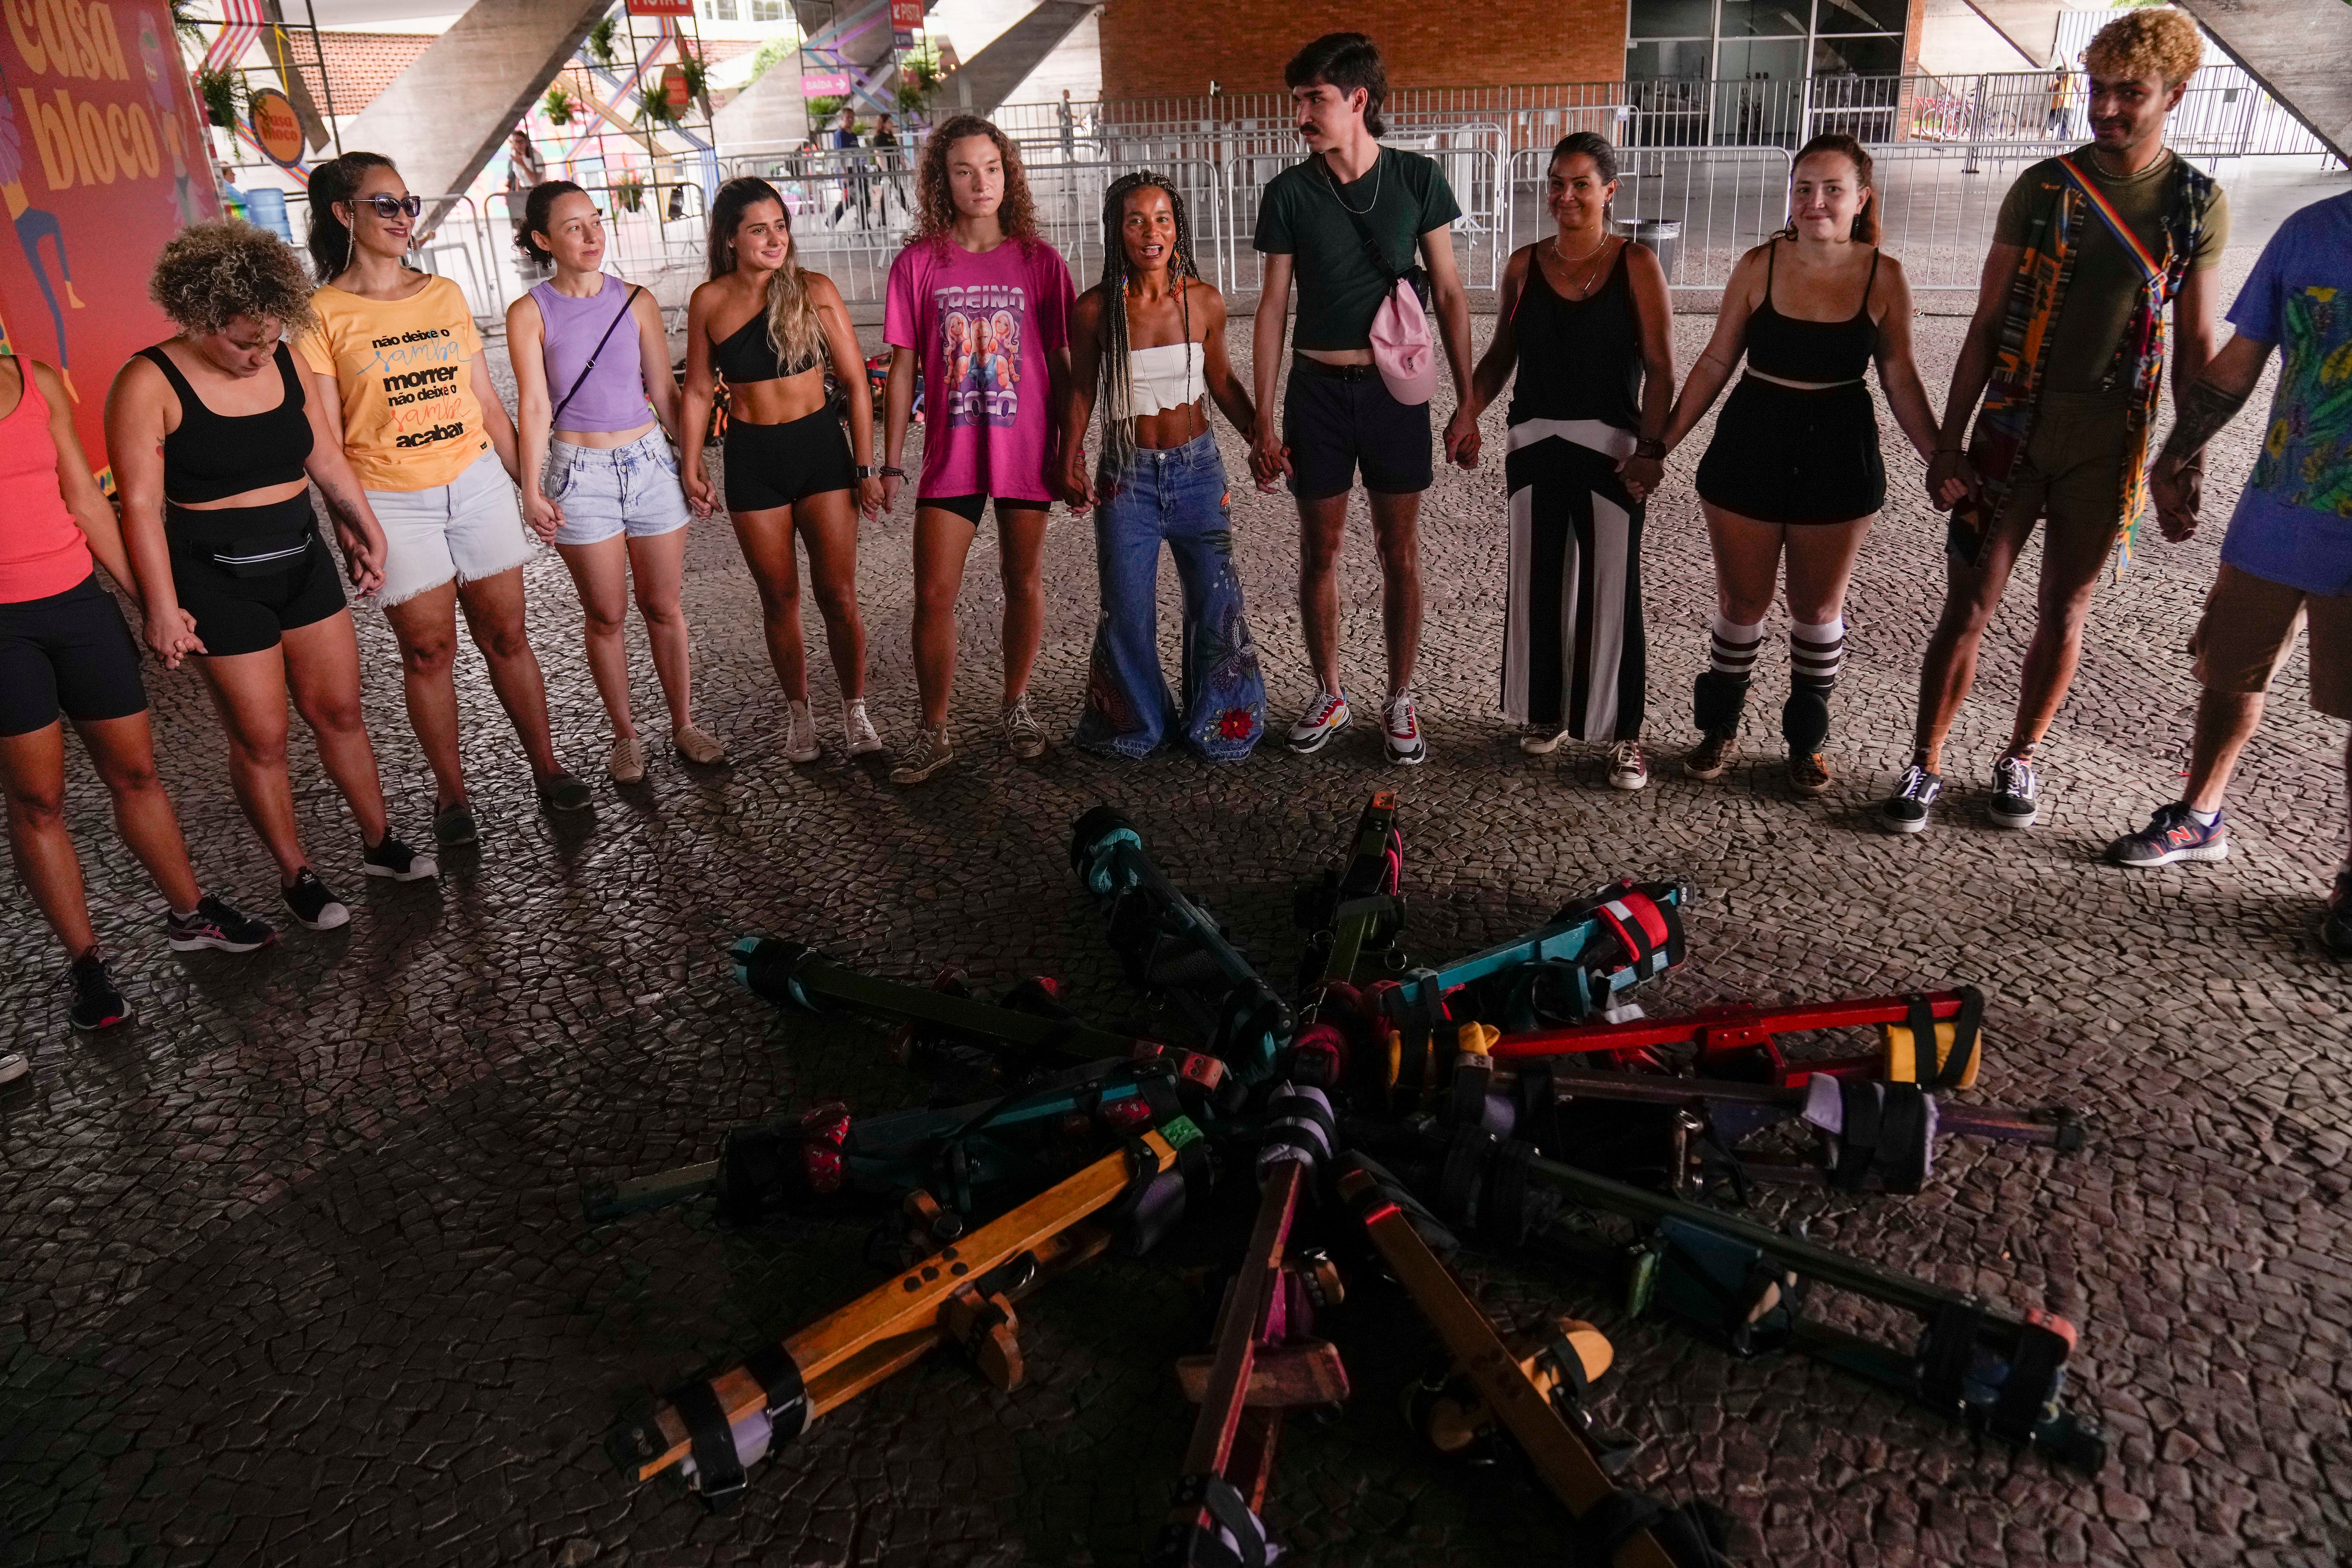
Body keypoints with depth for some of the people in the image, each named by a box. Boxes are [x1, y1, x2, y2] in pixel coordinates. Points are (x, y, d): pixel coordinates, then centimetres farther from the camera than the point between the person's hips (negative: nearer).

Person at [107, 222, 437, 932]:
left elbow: (326, 455, 14)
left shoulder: (282, 363, 1)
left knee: (339, 711, 12)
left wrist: (365, 529, 19)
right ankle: (296, 875, 18)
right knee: (261, 736, 3)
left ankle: (380, 844, 27)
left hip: (302, 559, 5)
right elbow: (140, 504, -15)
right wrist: (162, 607, -17)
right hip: (218, 577, -5)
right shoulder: (150, 383, -14)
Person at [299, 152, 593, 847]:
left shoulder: (444, 294, 8)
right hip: (392, 501, -3)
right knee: (428, 649, 4)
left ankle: (546, 766, 20)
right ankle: (451, 791, 17)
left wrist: (529, 483, 11)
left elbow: (487, 403, 12)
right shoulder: (324, 313, -3)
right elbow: (327, 438, -5)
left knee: (505, 633, 7)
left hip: (476, 483, 3)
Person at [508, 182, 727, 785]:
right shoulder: (529, 314, -3)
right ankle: (626, 735, 19)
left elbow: (665, 392, 8)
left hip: (649, 460, 2)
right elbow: (534, 405, -7)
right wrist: (533, 488, -14)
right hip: (579, 471, -2)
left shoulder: (636, 302, 4)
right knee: (607, 615, 5)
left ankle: (684, 725, 21)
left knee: (664, 606, 8)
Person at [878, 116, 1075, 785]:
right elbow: (904, 368, 3)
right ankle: (934, 732, 13)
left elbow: (1059, 365, 5)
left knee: (1024, 582, 10)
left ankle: (1015, 705, 30)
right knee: (934, 595, -2)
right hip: (950, 455, 0)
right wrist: (890, 462, 2)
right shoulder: (919, 263, 0)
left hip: (1026, 450, 0)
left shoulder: (1038, 260, 1)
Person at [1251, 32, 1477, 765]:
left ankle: (1400, 700, 19)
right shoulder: (1288, 193, -1)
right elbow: (1273, 307, 1)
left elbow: (1449, 295, 2)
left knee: (1400, 553, 5)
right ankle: (1329, 693, 24)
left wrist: (1467, 405, -1)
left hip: (1395, 388, 0)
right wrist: (1264, 423, -2)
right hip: (1317, 389, 1)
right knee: (1319, 552, 8)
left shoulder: (1417, 178, -2)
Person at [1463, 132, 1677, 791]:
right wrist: (1467, 412, -3)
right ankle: (1547, 713, 27)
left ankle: (1624, 733, 10)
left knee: (1612, 592, -1)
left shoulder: (1636, 264, -2)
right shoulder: (1525, 265, 7)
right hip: (1534, 444, 3)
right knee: (1538, 584, 10)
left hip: (1609, 446, -3)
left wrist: (1651, 449, -14)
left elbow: (1659, 369, -4)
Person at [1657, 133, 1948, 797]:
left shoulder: (1883, 277, -5)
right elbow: (1716, 362, 1)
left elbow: (1900, 382, 1)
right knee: (1742, 602, 9)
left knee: (1819, 607, 11)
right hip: (1751, 445, 0)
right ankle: (1719, 729, 28)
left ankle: (1806, 742, 28)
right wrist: (1662, 442, -1)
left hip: (1838, 452, 0)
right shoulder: (1758, 266, -5)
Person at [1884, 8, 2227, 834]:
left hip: (2109, 444, 1)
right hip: (2013, 431, -1)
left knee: (2064, 611, 9)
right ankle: (1925, 766, 10)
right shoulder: (2040, 188, 0)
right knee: (1968, 606, -1)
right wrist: (1947, 441, -3)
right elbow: (1987, 323, 1)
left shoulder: (2199, 204, 2)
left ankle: (2020, 760, 25)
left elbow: (2196, 344, 7)